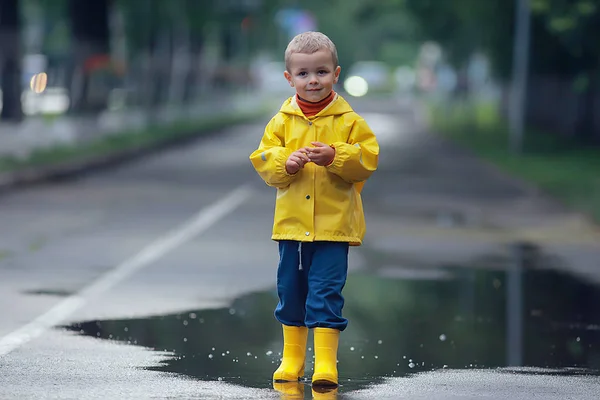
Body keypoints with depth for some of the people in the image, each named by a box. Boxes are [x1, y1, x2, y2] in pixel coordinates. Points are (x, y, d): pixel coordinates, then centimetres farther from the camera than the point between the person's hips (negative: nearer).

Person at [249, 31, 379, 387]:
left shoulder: (349, 121, -2)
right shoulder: (282, 121, 5)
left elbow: (368, 159, -8)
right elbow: (263, 159, 2)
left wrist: (335, 156, -22)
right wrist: (285, 162, -17)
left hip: (334, 224, -3)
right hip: (292, 223, 3)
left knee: (326, 293, -7)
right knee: (291, 292, 13)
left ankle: (326, 362, -2)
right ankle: (292, 359, 28)